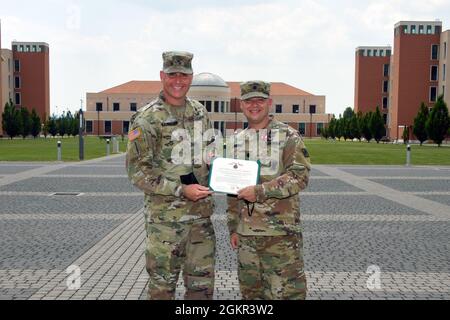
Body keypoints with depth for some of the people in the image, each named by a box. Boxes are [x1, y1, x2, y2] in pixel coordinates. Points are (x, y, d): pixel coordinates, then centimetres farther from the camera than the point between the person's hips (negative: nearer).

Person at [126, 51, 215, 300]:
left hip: (201, 214, 5)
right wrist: (181, 190, -19)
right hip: (165, 216, -5)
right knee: (162, 284, 8)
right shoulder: (146, 119, -11)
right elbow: (137, 170, -15)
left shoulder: (200, 112, 8)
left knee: (203, 283, 13)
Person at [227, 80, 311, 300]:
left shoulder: (288, 136, -4)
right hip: (245, 233, 6)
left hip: (280, 233, -5)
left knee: (286, 291, -2)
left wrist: (260, 191, -21)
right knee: (251, 291, 16)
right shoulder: (237, 141, 12)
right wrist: (233, 228, 14)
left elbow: (300, 175, -15)